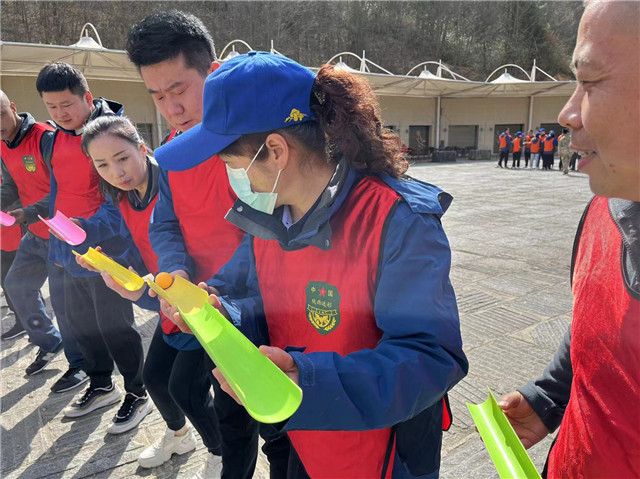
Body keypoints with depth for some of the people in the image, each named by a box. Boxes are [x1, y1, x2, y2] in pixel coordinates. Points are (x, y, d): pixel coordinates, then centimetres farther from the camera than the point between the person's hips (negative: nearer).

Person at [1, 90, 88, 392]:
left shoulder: (44, 138, -18)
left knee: (61, 296, -6)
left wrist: (28, 213, -28)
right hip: (36, 234, 9)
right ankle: (48, 342, 35)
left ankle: (80, 363, 10)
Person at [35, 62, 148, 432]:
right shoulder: (54, 139, 12)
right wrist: (57, 245, 20)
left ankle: (138, 393, 20)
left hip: (104, 247, -8)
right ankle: (102, 386, 37)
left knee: (114, 325, 0)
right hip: (70, 249, 8)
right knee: (81, 322, 17)